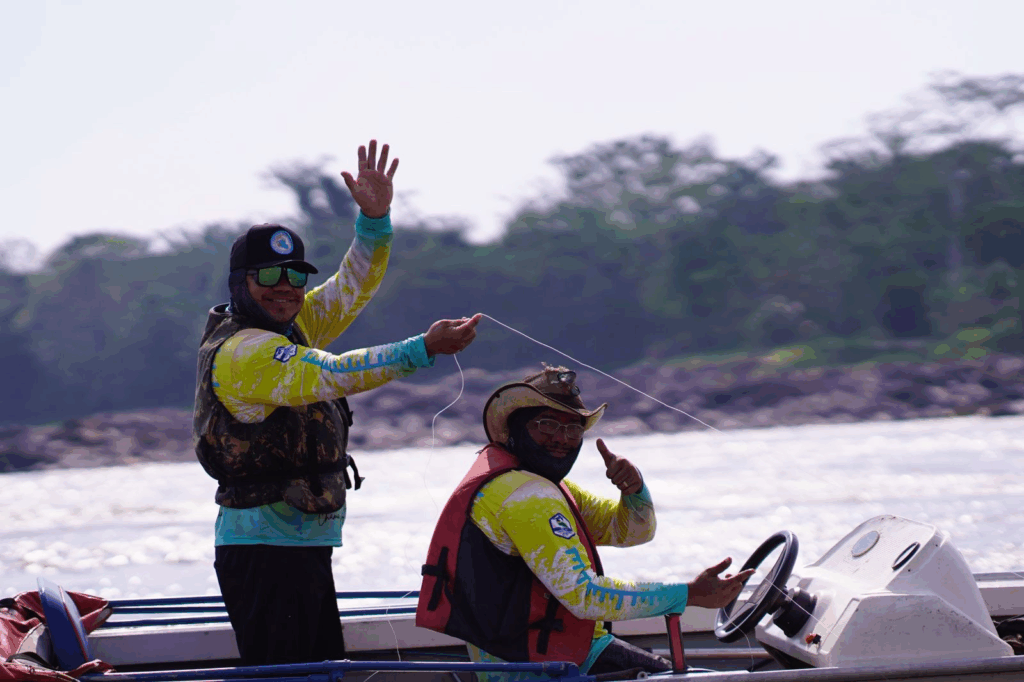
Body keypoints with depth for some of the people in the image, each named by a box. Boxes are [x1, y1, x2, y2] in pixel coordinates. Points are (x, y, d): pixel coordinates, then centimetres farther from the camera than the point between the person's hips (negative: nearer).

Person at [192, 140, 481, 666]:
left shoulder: (292, 326, 14)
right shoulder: (242, 351, -16)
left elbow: (352, 289, 13)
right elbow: (331, 376, -28)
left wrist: (375, 219, -4)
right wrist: (423, 350, -33)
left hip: (306, 544, 10)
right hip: (262, 548, -10)